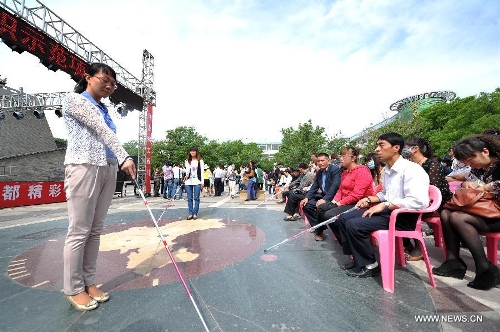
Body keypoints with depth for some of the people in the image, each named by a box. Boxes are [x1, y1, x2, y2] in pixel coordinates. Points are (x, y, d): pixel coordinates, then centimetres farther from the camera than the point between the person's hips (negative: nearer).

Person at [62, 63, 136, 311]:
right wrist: (125, 157, -25)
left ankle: (88, 282, 20)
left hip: (108, 169, 7)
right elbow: (100, 129, -15)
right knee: (79, 231, -1)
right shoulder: (74, 99, 0)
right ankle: (73, 289, 13)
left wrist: (120, 162, 6)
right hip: (84, 168, -7)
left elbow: (105, 135, 16)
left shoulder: (103, 110, 21)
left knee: (96, 230, 9)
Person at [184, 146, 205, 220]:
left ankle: (195, 213, 8)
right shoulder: (187, 161, 12)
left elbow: (202, 172, 2)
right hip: (188, 181, 3)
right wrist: (186, 175, -17)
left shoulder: (200, 161, 5)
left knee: (196, 198, 1)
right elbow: (187, 170, 6)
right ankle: (190, 213, 11)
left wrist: (202, 182, -4)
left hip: (197, 181, -2)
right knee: (189, 198, 5)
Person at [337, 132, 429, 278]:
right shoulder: (387, 170, 13)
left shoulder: (411, 169, -16)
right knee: (343, 219, 0)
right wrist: (369, 199, 7)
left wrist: (384, 205, -23)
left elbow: (419, 201, -27)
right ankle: (357, 258, 12)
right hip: (387, 210, 9)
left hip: (403, 216, -9)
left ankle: (369, 265, -1)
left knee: (354, 225, -24)